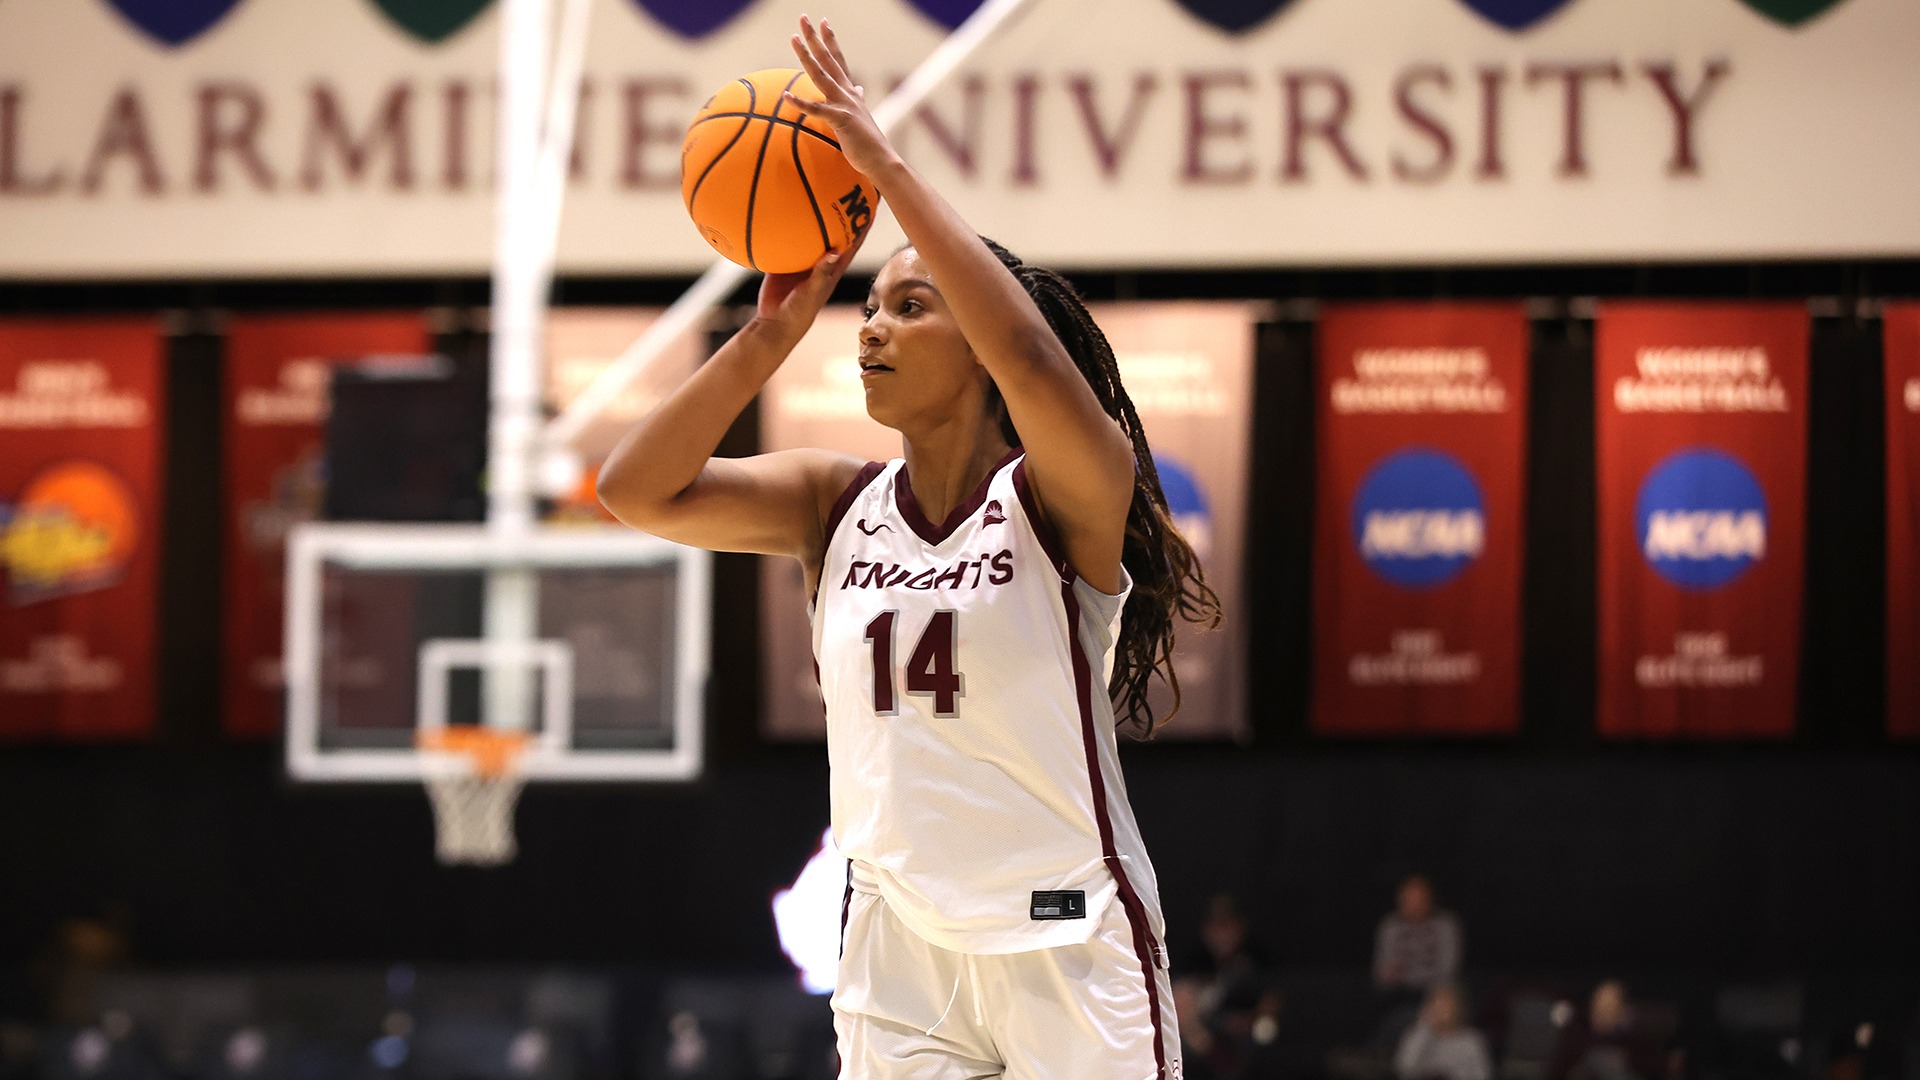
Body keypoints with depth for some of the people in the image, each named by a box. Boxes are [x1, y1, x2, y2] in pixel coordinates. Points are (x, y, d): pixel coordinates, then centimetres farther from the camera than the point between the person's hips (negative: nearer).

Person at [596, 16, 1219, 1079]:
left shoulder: (1065, 495, -8)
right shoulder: (836, 504, 7)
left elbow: (1030, 353, -29)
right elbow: (637, 490, -3)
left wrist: (885, 166, -26)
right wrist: (775, 329, -9)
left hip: (1063, 942, -5)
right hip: (896, 941, 5)